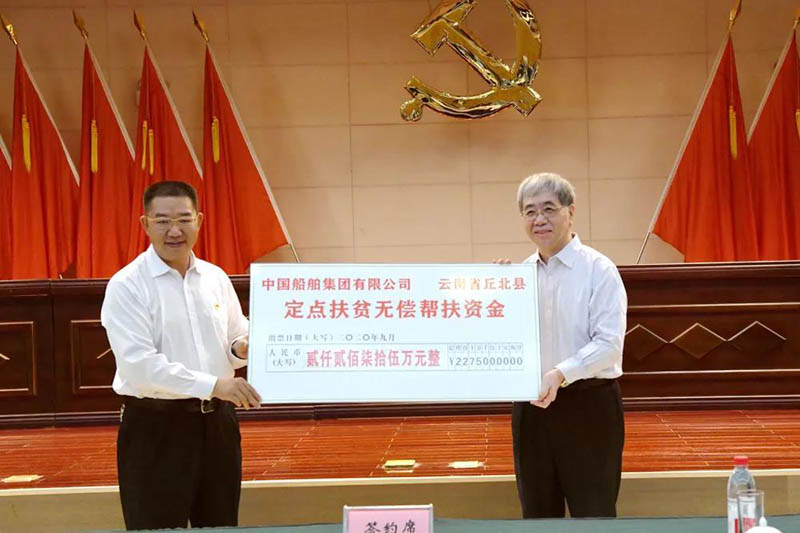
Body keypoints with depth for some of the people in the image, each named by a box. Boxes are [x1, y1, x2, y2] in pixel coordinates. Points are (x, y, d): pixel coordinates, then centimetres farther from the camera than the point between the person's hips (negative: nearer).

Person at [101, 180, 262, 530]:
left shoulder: (216, 278, 8)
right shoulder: (127, 286, -11)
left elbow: (238, 336, 18)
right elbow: (138, 364, -21)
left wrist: (242, 348, -7)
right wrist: (214, 385, -27)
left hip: (217, 420, 6)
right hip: (156, 426, -5)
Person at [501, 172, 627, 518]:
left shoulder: (598, 269, -8)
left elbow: (609, 343, -16)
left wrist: (561, 373, -29)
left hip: (588, 406, -5)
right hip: (531, 405, 5)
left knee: (593, 515, 2)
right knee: (537, 515, 13)